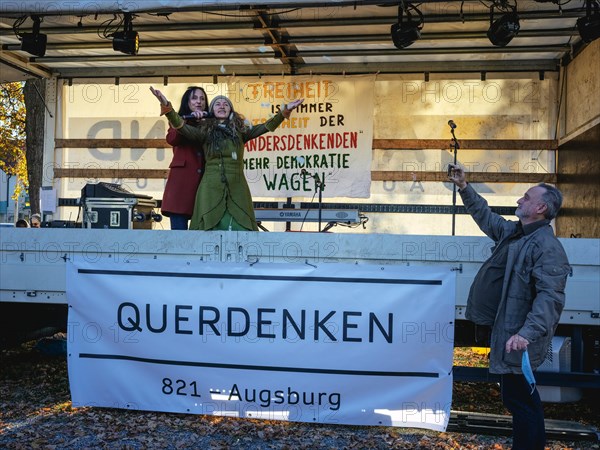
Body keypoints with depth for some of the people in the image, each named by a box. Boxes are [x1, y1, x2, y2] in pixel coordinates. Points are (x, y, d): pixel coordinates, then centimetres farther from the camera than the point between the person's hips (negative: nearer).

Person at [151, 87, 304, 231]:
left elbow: (267, 126, 6)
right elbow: (181, 125, -5)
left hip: (236, 189, 1)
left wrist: (285, 111, -6)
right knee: (210, 229, -3)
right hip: (211, 189, -1)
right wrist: (166, 106, -21)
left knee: (240, 228, -3)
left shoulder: (240, 130, 12)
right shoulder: (204, 131, 8)